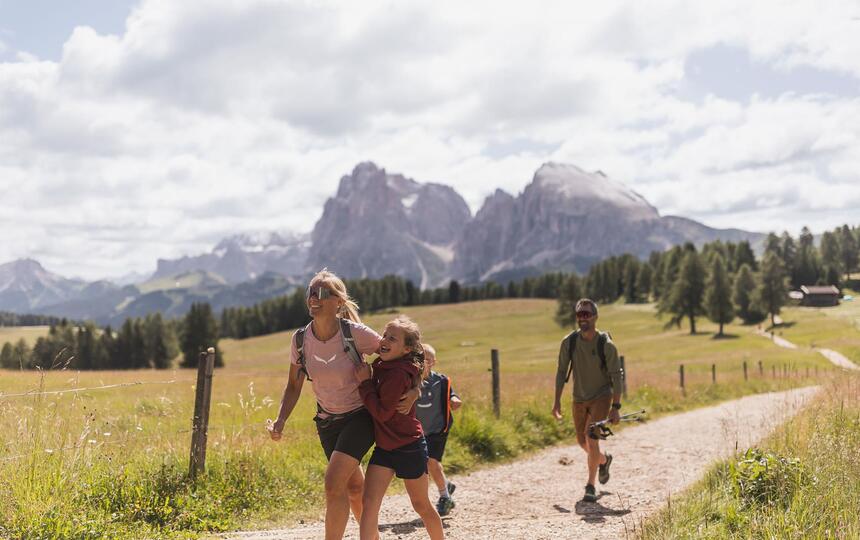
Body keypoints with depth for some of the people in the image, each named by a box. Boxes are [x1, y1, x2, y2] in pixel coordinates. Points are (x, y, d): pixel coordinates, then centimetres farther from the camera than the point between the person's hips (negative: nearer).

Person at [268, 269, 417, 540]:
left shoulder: (356, 334, -21)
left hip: (360, 417, -5)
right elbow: (294, 386, 3)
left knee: (334, 483, -21)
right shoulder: (300, 339, -9)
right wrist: (281, 420, -11)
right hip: (327, 421, 5)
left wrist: (414, 390, -25)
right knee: (354, 487, 17)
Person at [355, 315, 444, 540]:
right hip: (384, 447, 7)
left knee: (421, 505, 12)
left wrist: (365, 382, -20)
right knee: (369, 503, -6)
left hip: (409, 448, -7)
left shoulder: (399, 374, -23)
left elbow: (382, 413, -24)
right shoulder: (381, 365, 3)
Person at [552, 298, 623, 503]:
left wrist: (615, 407, -18)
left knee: (592, 439, -18)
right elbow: (561, 372, -2)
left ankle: (591, 486, -5)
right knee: (582, 442, 14)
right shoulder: (569, 342, -10)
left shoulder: (606, 344, -18)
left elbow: (616, 376, -14)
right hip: (579, 398, 4)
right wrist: (557, 401, -5)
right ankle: (604, 460, 47)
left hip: (602, 396, -4)